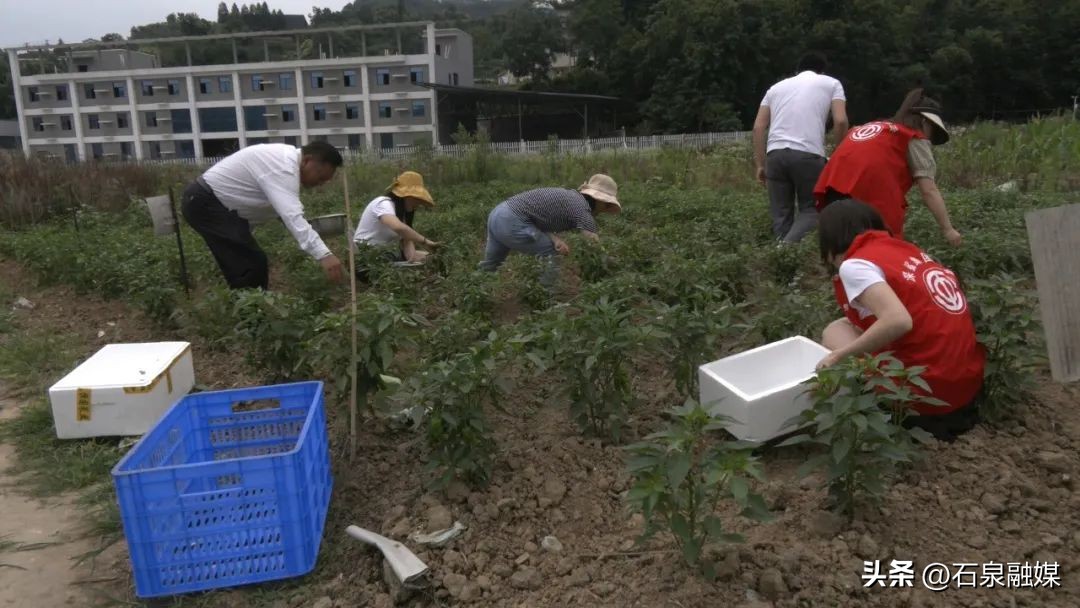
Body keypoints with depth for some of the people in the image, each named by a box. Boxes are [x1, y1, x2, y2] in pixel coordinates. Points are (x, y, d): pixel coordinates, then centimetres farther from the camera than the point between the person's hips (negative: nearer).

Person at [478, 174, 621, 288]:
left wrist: (556, 239, -7)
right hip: (512, 221, -9)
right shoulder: (581, 207, -9)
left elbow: (542, 217, 11)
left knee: (489, 265, 25)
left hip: (497, 213, 9)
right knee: (554, 255, 1)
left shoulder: (569, 196, 18)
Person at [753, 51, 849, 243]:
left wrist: (760, 164, 16)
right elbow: (840, 121, 1)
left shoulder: (777, 86, 25)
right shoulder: (831, 83, 17)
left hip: (775, 154, 3)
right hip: (808, 155, -3)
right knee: (811, 209, 7)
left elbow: (758, 127, 15)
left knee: (781, 215, 10)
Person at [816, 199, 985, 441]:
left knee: (835, 332, 7)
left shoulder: (854, 264, -10)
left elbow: (898, 321, -26)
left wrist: (838, 355, -14)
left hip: (930, 390, -8)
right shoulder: (904, 248, 14)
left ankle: (913, 413, 1)